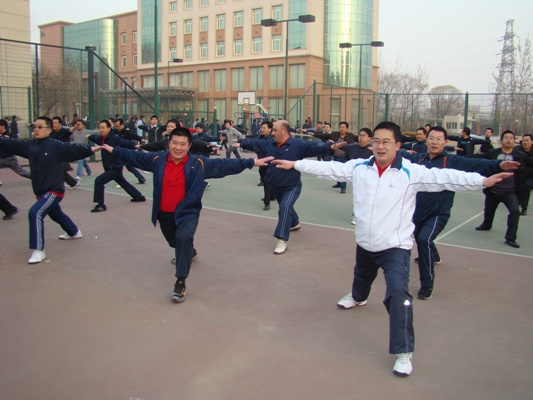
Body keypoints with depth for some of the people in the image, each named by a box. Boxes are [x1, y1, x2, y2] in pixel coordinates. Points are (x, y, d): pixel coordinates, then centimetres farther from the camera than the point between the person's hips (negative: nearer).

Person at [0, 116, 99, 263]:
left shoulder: (57, 146, -15)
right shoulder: (30, 145, 2)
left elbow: (74, 149, -24)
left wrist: (91, 149, -37)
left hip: (54, 190, -8)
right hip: (40, 191, 8)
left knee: (35, 213, -24)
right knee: (56, 214, 28)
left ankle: (39, 250, -17)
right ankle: (74, 232, 56)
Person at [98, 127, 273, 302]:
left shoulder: (199, 164, -13)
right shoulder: (157, 160, -6)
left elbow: (224, 164, -13)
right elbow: (135, 157, 9)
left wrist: (252, 162, -17)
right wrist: (114, 151, 17)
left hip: (187, 212, -4)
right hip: (164, 213, 4)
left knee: (183, 238, -30)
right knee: (175, 242, 25)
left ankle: (180, 282, -20)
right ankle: (187, 253, 62)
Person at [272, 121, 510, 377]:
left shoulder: (411, 172, -17)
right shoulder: (358, 167, -5)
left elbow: (444, 178, -26)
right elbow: (329, 168, 1)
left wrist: (482, 181, -38)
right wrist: (295, 164, 3)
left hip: (396, 246, -5)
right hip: (364, 242, 5)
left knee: (398, 293, -19)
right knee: (362, 276, 32)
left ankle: (404, 352, -6)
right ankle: (358, 298, 68)